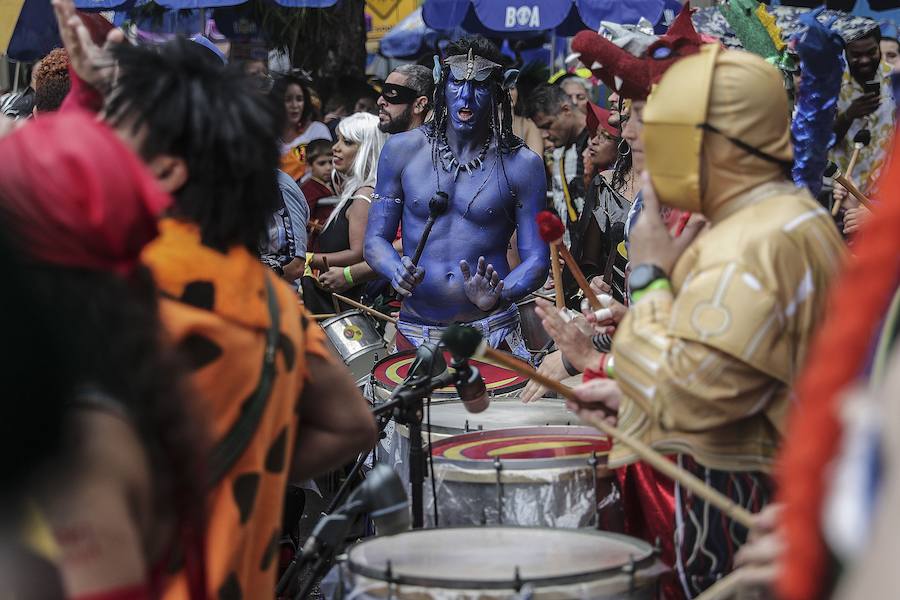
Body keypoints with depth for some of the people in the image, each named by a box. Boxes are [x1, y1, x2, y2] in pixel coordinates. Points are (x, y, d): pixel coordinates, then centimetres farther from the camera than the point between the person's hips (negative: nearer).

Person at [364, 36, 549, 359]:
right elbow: (375, 239, 6)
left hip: (492, 332, -1)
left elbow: (536, 259, -3)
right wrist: (397, 272, -17)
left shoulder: (521, 165, -1)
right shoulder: (403, 150, 4)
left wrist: (500, 296, -23)